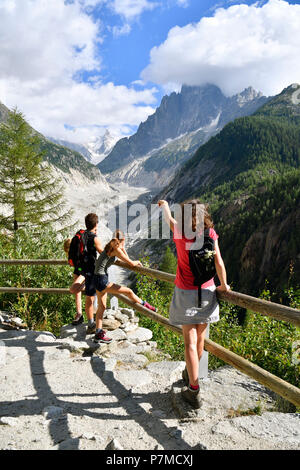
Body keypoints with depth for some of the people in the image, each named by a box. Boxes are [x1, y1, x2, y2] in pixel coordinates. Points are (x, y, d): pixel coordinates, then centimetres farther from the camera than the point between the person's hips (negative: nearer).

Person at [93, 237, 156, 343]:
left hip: (98, 279, 10)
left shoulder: (110, 248, 15)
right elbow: (131, 263, -7)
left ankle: (98, 334, 18)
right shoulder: (116, 249, -12)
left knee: (102, 307, 13)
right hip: (101, 280, -10)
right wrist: (137, 262, 10)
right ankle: (145, 305, 19)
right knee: (128, 292, -1)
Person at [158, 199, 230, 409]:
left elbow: (168, 217, 9)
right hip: (207, 291, 3)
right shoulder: (210, 233, -7)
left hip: (186, 293, -3)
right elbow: (219, 263, -10)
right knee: (200, 339, 18)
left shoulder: (180, 233, -11)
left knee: (191, 342, 2)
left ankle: (194, 391, 3)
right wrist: (224, 285, 5)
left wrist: (164, 204, 30)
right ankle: (190, 375, 40)